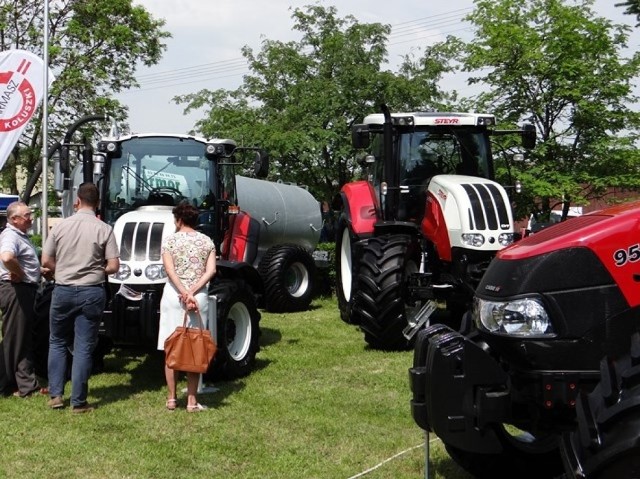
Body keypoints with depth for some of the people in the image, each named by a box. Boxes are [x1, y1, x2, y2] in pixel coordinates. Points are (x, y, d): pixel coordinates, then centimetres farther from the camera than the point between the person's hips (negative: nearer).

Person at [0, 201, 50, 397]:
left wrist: (39, 270, 20)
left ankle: (27, 382, 22)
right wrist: (19, 274, -24)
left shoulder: (20, 235, 16)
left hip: (25, 290, 11)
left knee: (25, 339, 14)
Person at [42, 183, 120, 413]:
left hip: (63, 291, 1)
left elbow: (46, 261, 1)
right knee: (83, 348, 4)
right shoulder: (104, 229, -7)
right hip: (92, 293, -1)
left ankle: (55, 395, 17)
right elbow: (113, 266, -8)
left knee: (57, 342, 18)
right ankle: (78, 402, 6)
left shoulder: (60, 226, -2)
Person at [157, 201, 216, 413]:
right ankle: (192, 401, 5)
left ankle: (171, 399, 10)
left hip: (173, 295, -1)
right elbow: (211, 271, -5)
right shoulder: (206, 241, 6)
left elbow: (170, 270, -13)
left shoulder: (170, 241, 0)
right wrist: (192, 292, -11)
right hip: (200, 297, 1)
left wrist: (184, 293, -16)